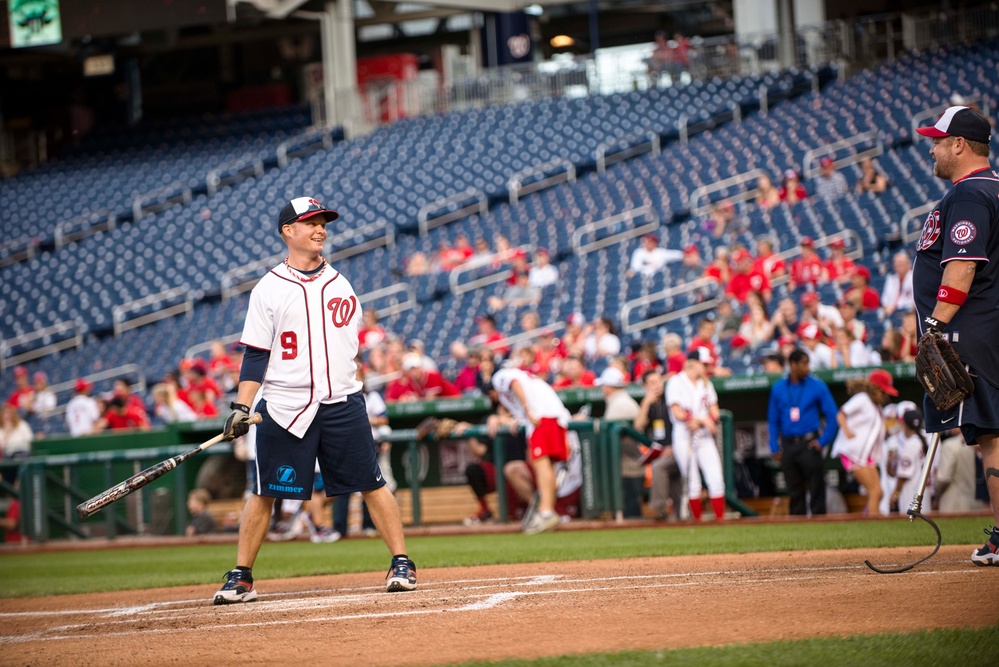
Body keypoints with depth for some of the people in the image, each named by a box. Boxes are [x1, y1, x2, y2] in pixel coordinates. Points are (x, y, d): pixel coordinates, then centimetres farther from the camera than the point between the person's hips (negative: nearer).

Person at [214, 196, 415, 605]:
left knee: (372, 484, 0)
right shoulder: (268, 290, 1)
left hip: (342, 402, 2)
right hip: (283, 409, -2)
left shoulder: (339, 283, 10)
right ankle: (241, 578, 8)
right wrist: (240, 407, -9)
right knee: (265, 492, 0)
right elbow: (255, 356, -1)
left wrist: (351, 387, 10)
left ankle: (401, 563, 7)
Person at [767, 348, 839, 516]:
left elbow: (833, 416, -1)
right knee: (794, 492, 9)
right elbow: (773, 420, 13)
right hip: (788, 444, 3)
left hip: (809, 444, -3)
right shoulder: (778, 388, 7)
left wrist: (823, 441, -8)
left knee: (816, 488, -5)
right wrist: (774, 447, 5)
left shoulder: (817, 386, -1)